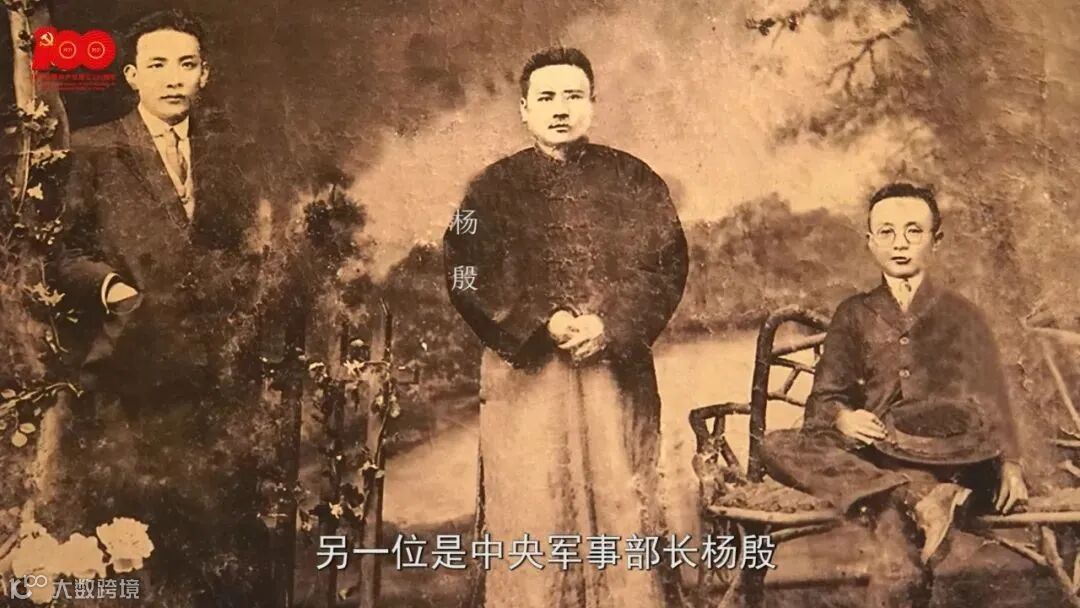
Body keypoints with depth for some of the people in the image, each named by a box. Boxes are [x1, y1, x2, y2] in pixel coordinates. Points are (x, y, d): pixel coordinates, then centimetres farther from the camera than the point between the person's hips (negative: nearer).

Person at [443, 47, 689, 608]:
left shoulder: (634, 181, 9)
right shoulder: (495, 188, 7)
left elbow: (667, 268, 3)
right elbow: (467, 279, -1)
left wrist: (609, 325, -12)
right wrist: (542, 324, -13)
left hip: (617, 369, 1)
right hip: (524, 371, 0)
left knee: (619, 505, 2)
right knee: (530, 515, 0)